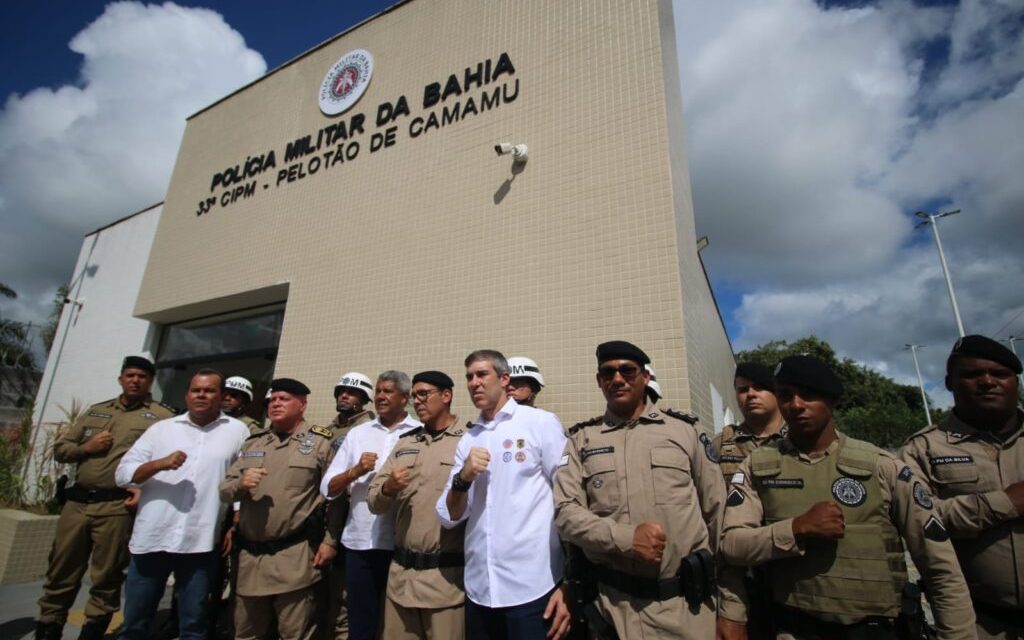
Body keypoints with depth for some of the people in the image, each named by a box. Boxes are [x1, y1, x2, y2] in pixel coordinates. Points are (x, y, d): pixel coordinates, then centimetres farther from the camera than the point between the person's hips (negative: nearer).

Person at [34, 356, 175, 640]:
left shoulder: (161, 416, -2)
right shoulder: (95, 411, 16)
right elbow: (60, 448, 17)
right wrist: (85, 448, -3)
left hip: (117, 507, -4)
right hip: (77, 502, 5)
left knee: (105, 579, 6)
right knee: (61, 574, 13)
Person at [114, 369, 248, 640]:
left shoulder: (238, 432, 1)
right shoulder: (161, 428, 7)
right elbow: (123, 473, 2)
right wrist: (159, 464, -16)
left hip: (200, 543, -2)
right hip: (151, 538, 2)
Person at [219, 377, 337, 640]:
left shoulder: (320, 443, -4)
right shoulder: (252, 443, 13)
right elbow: (224, 491, 12)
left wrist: (330, 541, -11)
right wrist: (240, 484, -11)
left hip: (294, 556, -5)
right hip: (250, 555, 6)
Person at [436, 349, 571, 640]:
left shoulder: (541, 423, -6)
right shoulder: (467, 440, 8)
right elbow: (448, 517, 6)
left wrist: (569, 584, -9)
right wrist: (462, 478, -12)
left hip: (533, 589, -4)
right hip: (479, 590, 5)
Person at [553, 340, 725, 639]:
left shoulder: (685, 430, 3)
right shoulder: (581, 439, 1)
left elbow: (717, 510, 6)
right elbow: (565, 513, -5)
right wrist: (626, 538, -19)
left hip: (686, 602, 1)